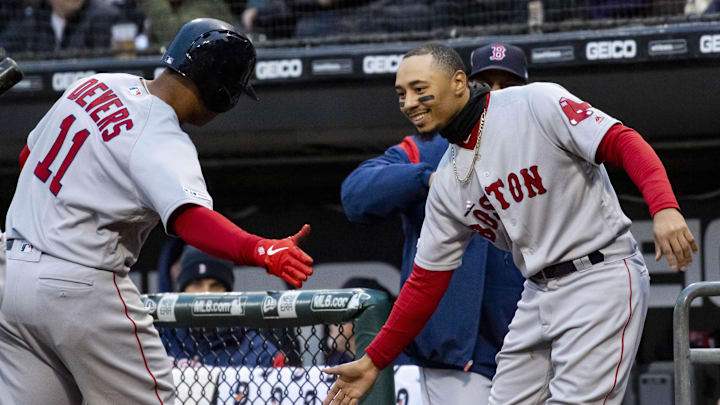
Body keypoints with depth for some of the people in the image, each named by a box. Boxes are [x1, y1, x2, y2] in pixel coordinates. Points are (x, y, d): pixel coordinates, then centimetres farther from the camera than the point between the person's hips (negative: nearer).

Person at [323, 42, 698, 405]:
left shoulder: (537, 104, -8)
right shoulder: (448, 181, 12)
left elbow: (623, 142, -17)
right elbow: (427, 280, 16)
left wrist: (664, 208, -34)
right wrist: (373, 362, 14)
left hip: (602, 277, -8)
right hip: (538, 293, 8)